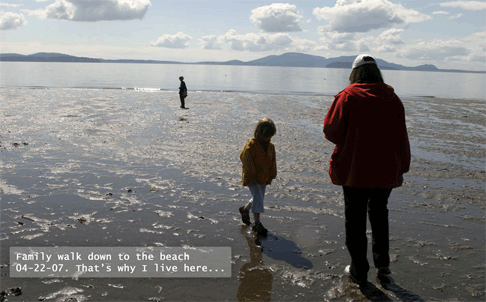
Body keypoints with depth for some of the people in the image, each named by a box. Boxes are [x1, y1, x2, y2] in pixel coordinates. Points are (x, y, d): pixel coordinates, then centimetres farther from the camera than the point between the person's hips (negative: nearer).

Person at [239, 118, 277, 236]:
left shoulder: (271, 146, 4)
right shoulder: (251, 145, -17)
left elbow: (273, 162, 13)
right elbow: (246, 159, -15)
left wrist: (271, 176, 12)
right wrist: (250, 176, -16)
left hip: (264, 178, 7)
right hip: (252, 178, -7)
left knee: (259, 198, 15)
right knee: (258, 198, -12)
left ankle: (245, 209, 42)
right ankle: (257, 223, -4)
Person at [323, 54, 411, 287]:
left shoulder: (347, 97, -9)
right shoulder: (392, 99, 0)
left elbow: (331, 130, -10)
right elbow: (401, 138, 2)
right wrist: (402, 167, 10)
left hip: (354, 169, -3)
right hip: (385, 171, 3)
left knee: (355, 219, 9)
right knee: (379, 214, 23)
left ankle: (359, 272, 18)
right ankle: (383, 265, 25)